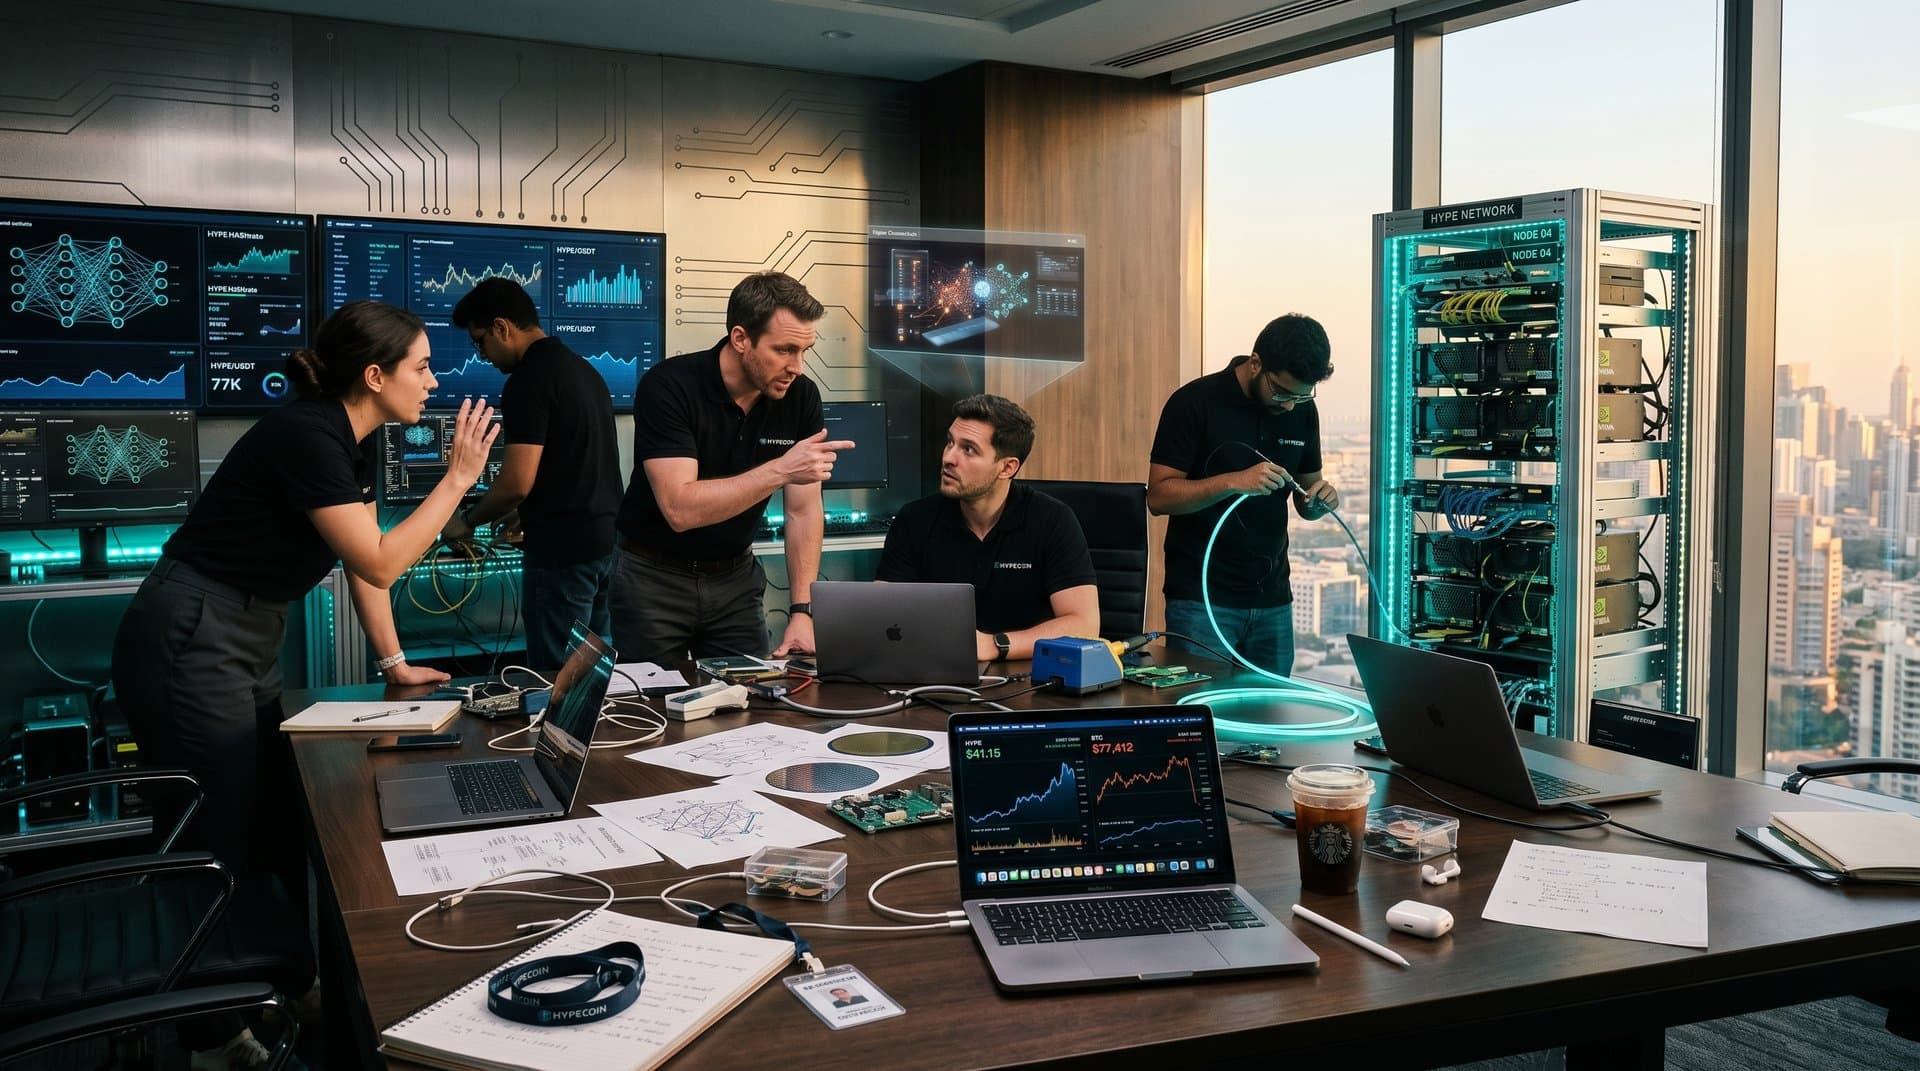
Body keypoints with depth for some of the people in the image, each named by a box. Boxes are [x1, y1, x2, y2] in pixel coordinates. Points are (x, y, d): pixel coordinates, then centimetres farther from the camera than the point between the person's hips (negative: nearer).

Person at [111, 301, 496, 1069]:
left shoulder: (354, 438, 7)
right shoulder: (307, 437, -22)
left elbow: (363, 556, 14)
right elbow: (378, 564, -22)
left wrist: (395, 663, 14)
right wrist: (458, 478, -16)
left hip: (247, 649, 10)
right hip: (189, 646, -10)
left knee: (285, 828, 14)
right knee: (220, 850, -1)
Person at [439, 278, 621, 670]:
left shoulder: (529, 381, -14)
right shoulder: (583, 368, 14)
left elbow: (517, 483, -17)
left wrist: (466, 522, 0)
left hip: (562, 552, -9)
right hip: (604, 539, 9)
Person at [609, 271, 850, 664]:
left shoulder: (801, 396, -8)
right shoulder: (668, 387, -21)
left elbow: (803, 511, -4)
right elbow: (680, 509, -30)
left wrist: (802, 611, -13)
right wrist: (780, 470, -35)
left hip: (736, 577, 4)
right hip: (654, 576, -3)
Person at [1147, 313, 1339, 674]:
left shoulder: (1302, 411, 6)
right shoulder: (1195, 403, -10)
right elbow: (1158, 497, -14)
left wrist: (1321, 500, -7)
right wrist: (1235, 481, -25)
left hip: (1272, 600, 5)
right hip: (1202, 600, -5)